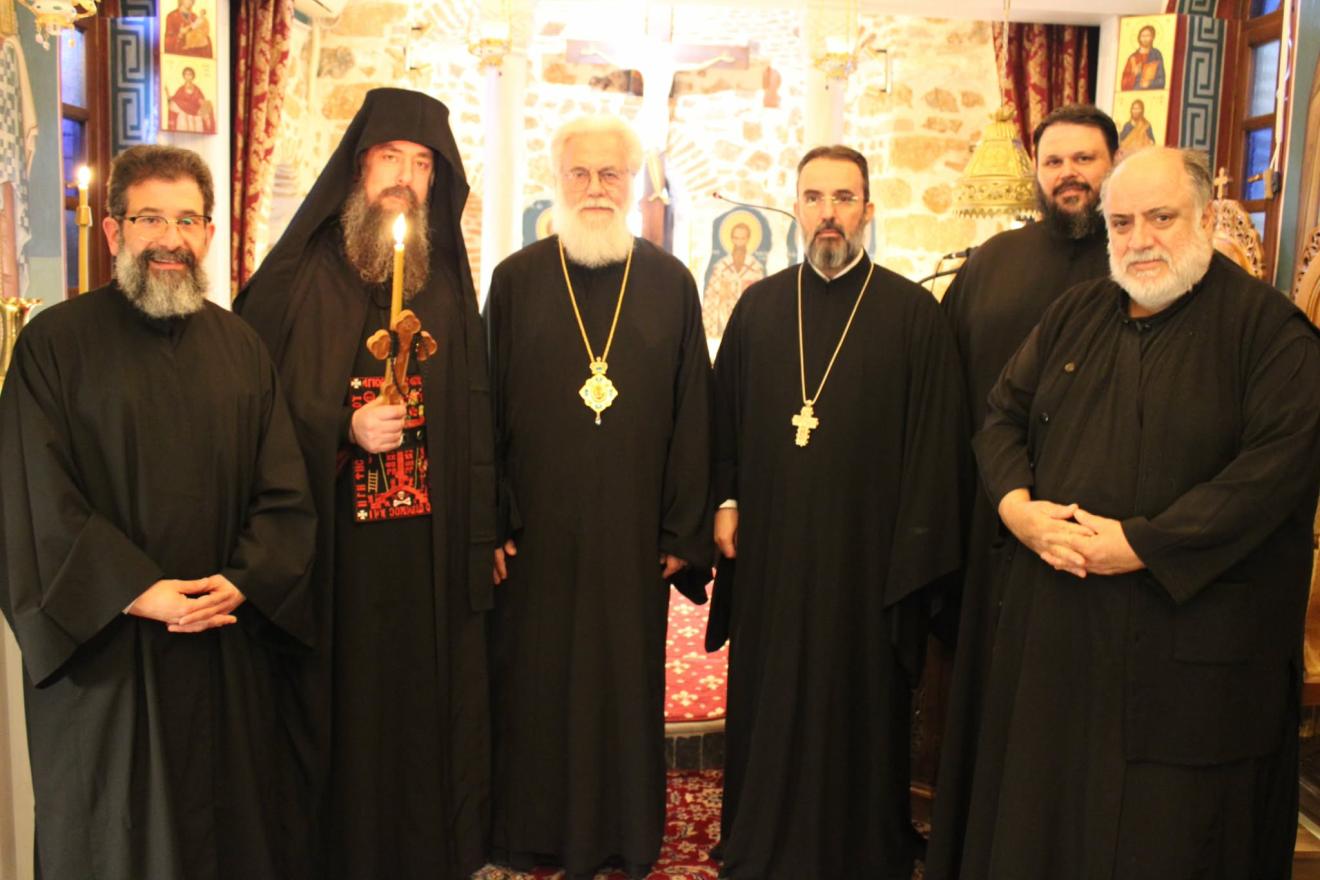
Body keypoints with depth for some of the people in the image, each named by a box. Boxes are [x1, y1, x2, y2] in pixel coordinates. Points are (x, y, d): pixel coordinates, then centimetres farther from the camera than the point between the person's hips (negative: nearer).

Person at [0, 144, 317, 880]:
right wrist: (135, 592, -16)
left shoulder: (242, 348, 8)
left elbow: (285, 491, 3)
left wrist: (245, 579, -13)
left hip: (232, 653, 3)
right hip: (102, 650, -3)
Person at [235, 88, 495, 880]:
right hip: (331, 548, -2)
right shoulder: (300, 277, 0)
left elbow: (475, 418, 9)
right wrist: (342, 429, -18)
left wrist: (483, 533, 4)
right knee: (342, 715, 6)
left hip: (430, 550, 3)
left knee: (429, 709, 10)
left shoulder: (448, 282, 10)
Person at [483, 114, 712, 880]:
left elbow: (693, 415, 2)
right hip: (536, 536, 0)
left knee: (627, 685, 10)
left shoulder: (671, 283, 4)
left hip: (632, 536, 0)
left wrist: (684, 533, -2)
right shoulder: (516, 280, 3)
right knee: (535, 683, 9)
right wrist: (491, 526, -5)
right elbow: (487, 410, 1)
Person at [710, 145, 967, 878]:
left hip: (865, 551, -3)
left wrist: (915, 546, -9)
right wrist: (726, 501, 4)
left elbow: (935, 439, -6)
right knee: (768, 702, 14)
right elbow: (724, 413, 12)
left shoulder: (913, 313, -4)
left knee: (859, 706, 9)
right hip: (770, 548, 3)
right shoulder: (758, 306, 6)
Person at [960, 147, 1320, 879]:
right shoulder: (1075, 315, 10)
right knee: (1042, 814, 15)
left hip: (1189, 637, -4)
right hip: (1058, 626, 5)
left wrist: (1143, 544, -20)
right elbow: (1004, 415, 12)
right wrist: (1016, 505, -8)